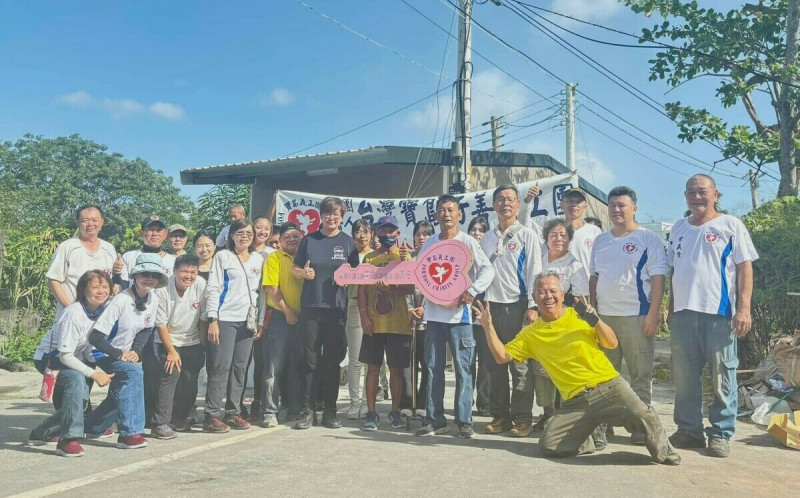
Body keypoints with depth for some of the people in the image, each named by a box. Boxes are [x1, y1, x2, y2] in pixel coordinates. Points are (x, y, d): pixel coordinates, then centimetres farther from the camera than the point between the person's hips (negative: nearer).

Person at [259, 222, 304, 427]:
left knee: (298, 367, 11)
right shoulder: (274, 258, 1)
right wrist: (287, 311, -12)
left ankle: (296, 410, 20)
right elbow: (271, 288, -7)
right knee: (273, 368, -2)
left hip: (302, 318, 4)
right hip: (280, 318, -4)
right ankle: (270, 412, 3)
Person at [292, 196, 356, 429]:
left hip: (336, 308, 0)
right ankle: (308, 410, 9)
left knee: (332, 361, 5)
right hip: (310, 307, 0)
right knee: (310, 360, 1)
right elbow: (295, 268, 11)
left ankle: (330, 411, 13)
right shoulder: (309, 240, 8)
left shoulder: (348, 242, 8)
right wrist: (304, 272, -10)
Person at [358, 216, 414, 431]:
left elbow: (410, 288, -5)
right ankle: (371, 413, 10)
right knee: (373, 367, 3)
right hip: (373, 323, 1)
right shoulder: (369, 258, 11)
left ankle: (395, 411, 17)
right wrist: (364, 315, -6)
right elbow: (362, 289, 6)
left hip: (398, 324, -1)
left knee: (396, 368, 4)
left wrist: (391, 286, -23)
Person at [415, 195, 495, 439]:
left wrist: (472, 291, -20)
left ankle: (465, 421, 5)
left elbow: (487, 270, -8)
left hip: (459, 313, -4)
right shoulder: (429, 244, 12)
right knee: (434, 367, 7)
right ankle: (435, 419, 16)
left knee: (462, 367, -1)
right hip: (434, 312, 4)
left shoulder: (467, 242, -1)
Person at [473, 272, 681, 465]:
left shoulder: (579, 316, 5)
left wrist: (596, 320, -13)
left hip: (608, 385, -1)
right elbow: (502, 356, 5)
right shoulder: (531, 333, 8)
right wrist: (488, 326, -5)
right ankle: (585, 443, 15)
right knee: (548, 445, -15)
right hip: (576, 400, 2)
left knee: (641, 413, -29)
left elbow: (612, 344, 4)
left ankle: (663, 450, 3)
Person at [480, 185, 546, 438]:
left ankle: (522, 418, 3)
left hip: (517, 305, -4)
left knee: (521, 365, -4)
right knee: (495, 364, 6)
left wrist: (532, 306, -12)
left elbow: (534, 272, -4)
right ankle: (499, 415, 14)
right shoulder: (487, 238, 17)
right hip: (492, 305, 4)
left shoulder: (527, 235, 3)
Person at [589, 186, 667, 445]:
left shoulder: (648, 239, -2)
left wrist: (653, 314, -14)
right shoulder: (600, 241, 14)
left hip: (636, 316, -5)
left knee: (641, 375, -1)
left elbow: (658, 278, -7)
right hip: (604, 316, 5)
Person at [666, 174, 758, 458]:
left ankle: (720, 434, 11)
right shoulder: (678, 228, 15)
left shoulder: (730, 225, 0)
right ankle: (689, 430, 20)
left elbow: (745, 267, -5)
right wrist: (671, 308, 17)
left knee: (722, 378, 1)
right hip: (683, 313, 5)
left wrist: (744, 308, -14)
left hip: (719, 313, -5)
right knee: (684, 378, 9)